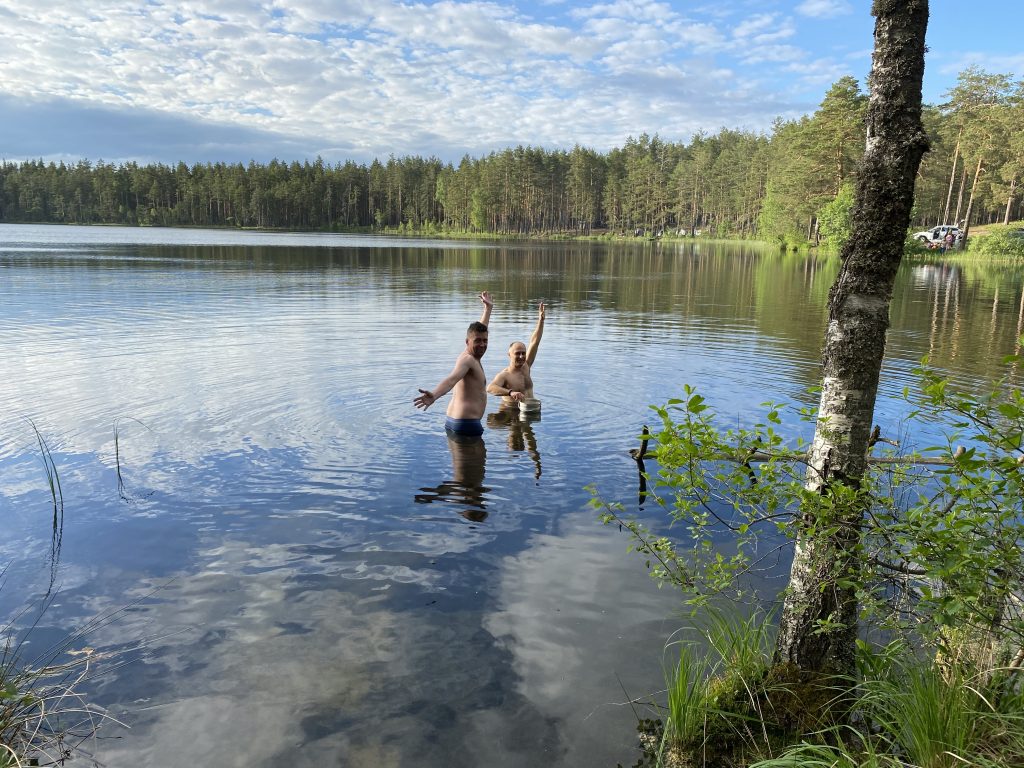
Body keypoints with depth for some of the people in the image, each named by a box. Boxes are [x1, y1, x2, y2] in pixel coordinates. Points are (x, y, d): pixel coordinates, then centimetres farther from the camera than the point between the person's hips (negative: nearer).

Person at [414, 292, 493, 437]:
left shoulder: (472, 357, 15)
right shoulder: (467, 359, -15)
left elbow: (480, 329, 32)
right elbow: (451, 379, -35)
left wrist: (488, 308, 44)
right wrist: (434, 395, -54)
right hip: (467, 424, -11)